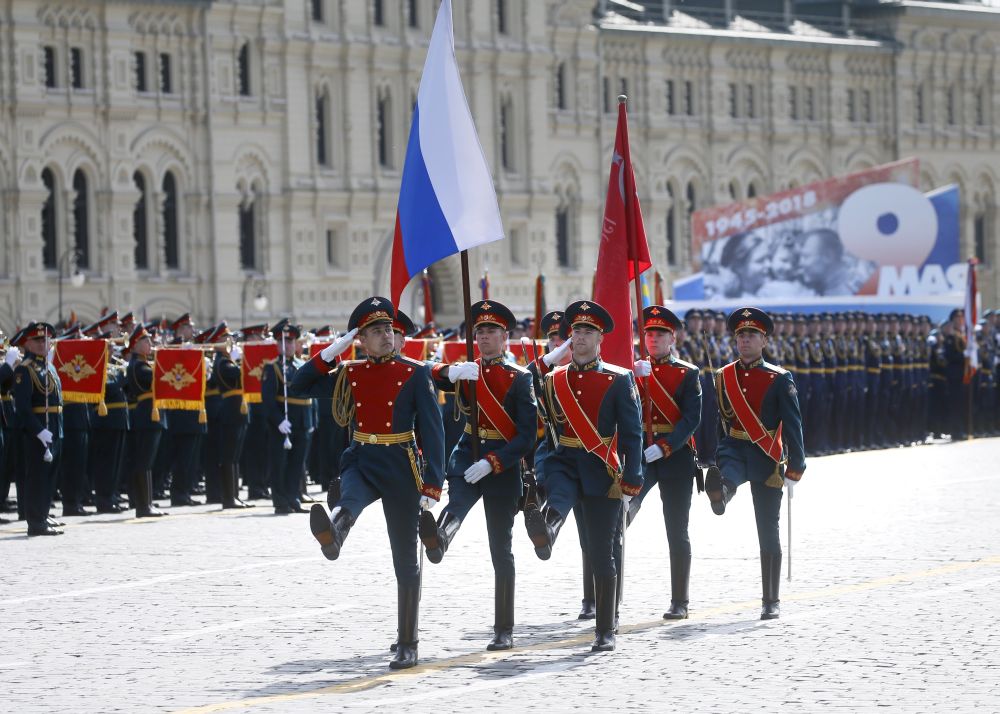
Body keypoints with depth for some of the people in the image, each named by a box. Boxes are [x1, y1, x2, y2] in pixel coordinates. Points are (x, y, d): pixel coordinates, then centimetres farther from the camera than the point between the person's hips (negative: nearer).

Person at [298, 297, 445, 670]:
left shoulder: (415, 373, -3)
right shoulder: (349, 373, 7)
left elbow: (432, 430, -5)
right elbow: (299, 386, 5)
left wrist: (432, 485, -12)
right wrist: (329, 353, -6)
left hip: (401, 468, -2)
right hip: (361, 462, 2)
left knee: (405, 561, 4)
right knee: (349, 500, -37)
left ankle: (407, 645, 12)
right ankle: (332, 534, -72)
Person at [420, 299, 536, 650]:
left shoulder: (519, 378, -2)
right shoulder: (467, 372, 12)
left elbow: (527, 436, -10)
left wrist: (491, 463, -21)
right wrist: (450, 371, -27)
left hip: (503, 466, -2)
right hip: (467, 455, 2)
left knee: (501, 551, 4)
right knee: (457, 503, -34)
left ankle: (504, 631, 10)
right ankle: (439, 537, -67)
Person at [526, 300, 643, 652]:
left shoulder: (619, 380, 1)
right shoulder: (553, 380, 10)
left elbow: (632, 434, -2)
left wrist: (630, 484, -9)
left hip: (602, 471, -2)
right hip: (565, 463, 2)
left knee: (602, 554, 2)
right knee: (557, 491, -37)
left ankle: (605, 632, 9)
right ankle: (545, 531, -70)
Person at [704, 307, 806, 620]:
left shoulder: (779, 379, -2)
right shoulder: (722, 377, 7)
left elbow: (792, 423, -4)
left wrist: (796, 464, -11)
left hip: (767, 458, -3)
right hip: (734, 450, 3)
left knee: (768, 532, 1)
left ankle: (771, 602, 7)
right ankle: (720, 491, -70)